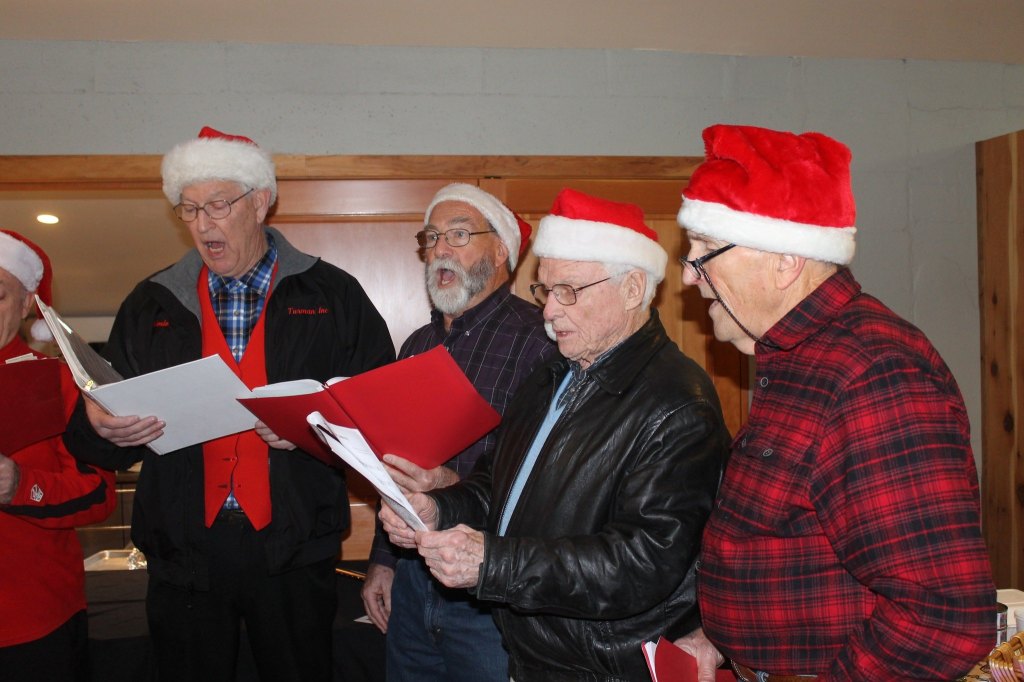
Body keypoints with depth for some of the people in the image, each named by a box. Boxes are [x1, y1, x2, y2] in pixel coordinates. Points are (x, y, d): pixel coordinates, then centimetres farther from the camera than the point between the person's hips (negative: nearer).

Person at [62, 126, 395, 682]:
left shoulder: (331, 296, 1)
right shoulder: (150, 306, 10)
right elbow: (93, 438, 9)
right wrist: (100, 426, -14)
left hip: (294, 553, -2)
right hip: (184, 551, 2)